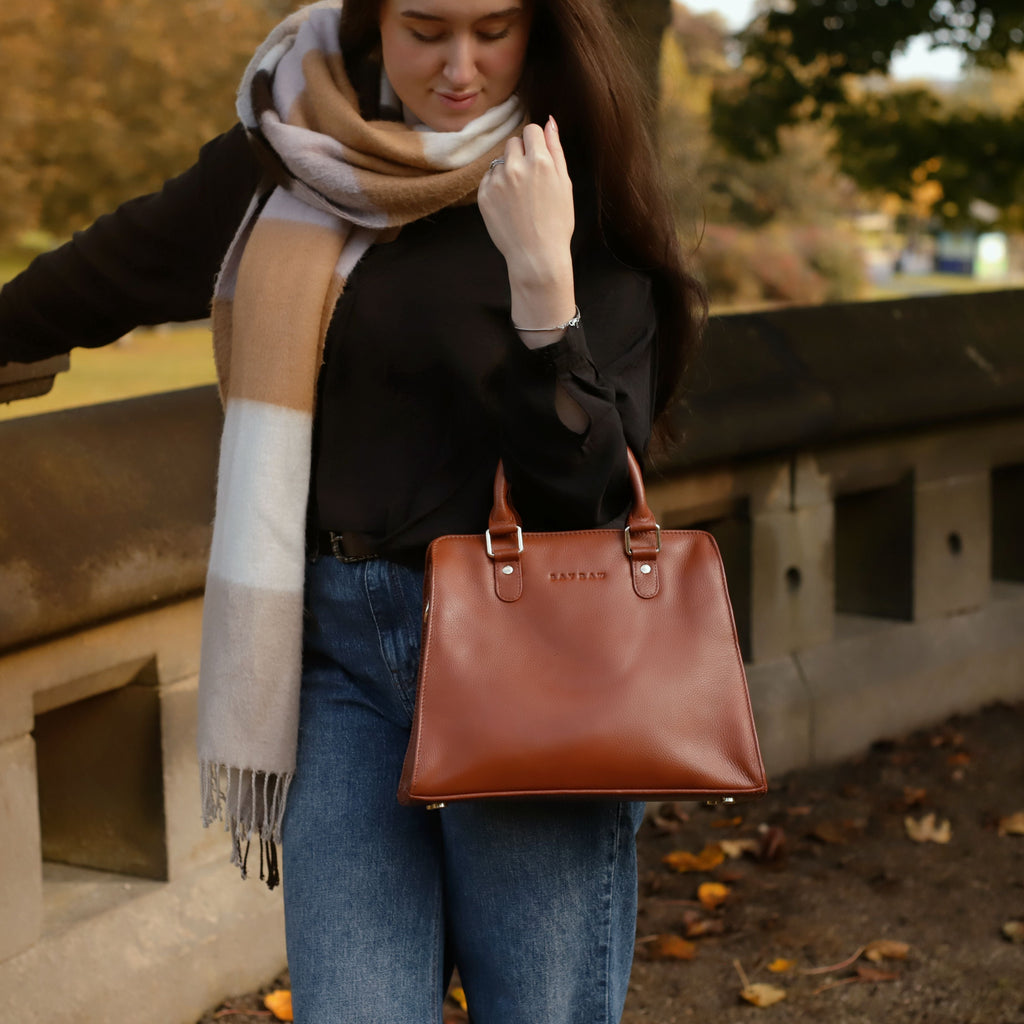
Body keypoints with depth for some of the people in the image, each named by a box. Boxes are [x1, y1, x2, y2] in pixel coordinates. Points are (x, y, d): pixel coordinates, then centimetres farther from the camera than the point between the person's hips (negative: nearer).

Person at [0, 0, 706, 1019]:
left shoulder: (587, 193, -2)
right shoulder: (291, 149, 6)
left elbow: (582, 493, -11)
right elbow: (115, 268, 24)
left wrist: (542, 280, -22)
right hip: (333, 648, 3)